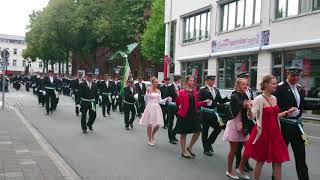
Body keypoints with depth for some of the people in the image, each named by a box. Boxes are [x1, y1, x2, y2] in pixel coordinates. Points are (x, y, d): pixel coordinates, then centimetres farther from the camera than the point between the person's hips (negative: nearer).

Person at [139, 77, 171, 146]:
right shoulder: (149, 90, -5)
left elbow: (160, 101, 9)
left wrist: (166, 99, -4)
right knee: (150, 124, 3)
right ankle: (149, 139, 20)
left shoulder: (158, 91, 9)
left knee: (158, 124, 3)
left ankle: (152, 135, 32)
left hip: (157, 108, 5)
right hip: (150, 107, -5)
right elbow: (146, 98, -9)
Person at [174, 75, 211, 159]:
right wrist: (178, 96, -29)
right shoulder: (181, 92, -8)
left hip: (193, 114, 6)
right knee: (183, 134, 4)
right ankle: (184, 152, 20)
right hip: (184, 115, -6)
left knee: (198, 131, 6)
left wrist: (204, 102, 6)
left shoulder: (194, 91, 9)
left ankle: (190, 147, 26)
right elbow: (178, 104, -14)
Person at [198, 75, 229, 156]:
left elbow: (220, 101, 8)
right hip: (205, 114, -6)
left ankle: (209, 143, 26)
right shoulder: (202, 90, -8)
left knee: (218, 128, 4)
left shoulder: (216, 90, 12)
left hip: (214, 114, 6)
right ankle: (206, 149, 15)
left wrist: (227, 98, -8)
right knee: (205, 131, 3)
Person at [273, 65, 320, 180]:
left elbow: (303, 105, 16)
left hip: (296, 124, 7)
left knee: (300, 154, 13)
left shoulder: (299, 88, 9)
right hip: (284, 125, -7)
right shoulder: (280, 88, -14)